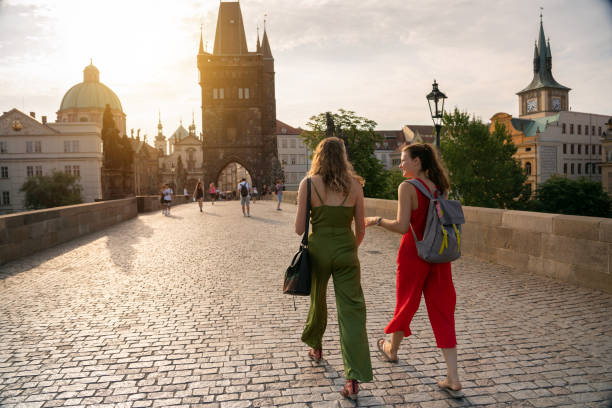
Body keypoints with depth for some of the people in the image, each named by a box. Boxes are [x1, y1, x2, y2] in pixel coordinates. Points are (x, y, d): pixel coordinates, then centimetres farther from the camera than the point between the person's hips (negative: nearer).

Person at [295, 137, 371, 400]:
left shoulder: (308, 184, -6)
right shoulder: (354, 185, -1)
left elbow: (299, 228, -6)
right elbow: (361, 228, 3)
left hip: (318, 249, 0)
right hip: (346, 251, 0)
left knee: (317, 302, 23)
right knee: (352, 311, 1)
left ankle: (316, 348, 45)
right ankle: (354, 379, -4)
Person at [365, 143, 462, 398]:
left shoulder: (407, 187, -15)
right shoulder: (441, 186, 5)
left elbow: (402, 226, -20)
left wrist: (377, 221, -6)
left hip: (413, 254, -5)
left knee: (405, 305, 16)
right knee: (442, 313, 8)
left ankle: (391, 350, 43)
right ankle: (453, 380, 9)